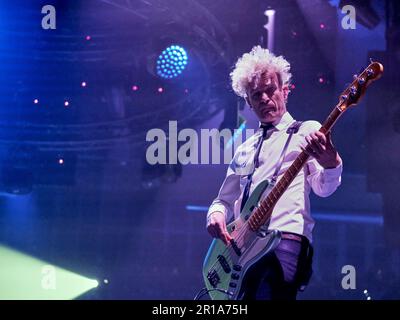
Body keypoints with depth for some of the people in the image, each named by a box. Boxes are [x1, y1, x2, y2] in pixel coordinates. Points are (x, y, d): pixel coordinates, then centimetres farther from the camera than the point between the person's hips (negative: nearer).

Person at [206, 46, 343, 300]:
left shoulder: (308, 132, 9)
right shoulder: (245, 150, 25)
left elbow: (324, 188, -5)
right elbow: (225, 200, 28)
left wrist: (330, 162, -28)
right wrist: (216, 214, 4)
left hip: (286, 243, -6)